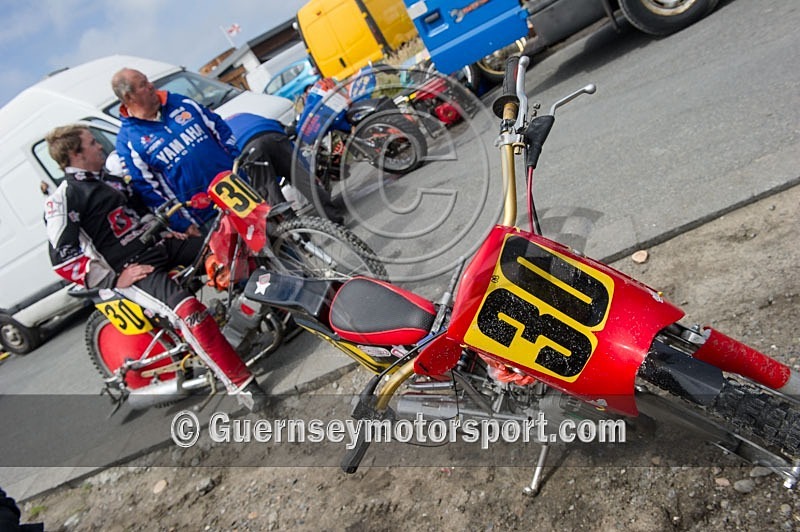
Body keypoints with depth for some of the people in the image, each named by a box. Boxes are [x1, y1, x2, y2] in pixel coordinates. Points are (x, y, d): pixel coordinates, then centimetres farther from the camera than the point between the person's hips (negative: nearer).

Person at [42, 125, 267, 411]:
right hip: (133, 269, -9)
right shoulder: (63, 198, -7)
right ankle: (239, 382, -29)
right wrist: (114, 279, -17)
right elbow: (62, 258, -15)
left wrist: (166, 231, 16)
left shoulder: (111, 180, 20)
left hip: (159, 245, 9)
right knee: (187, 309, -33)